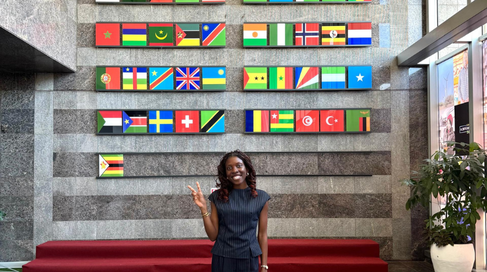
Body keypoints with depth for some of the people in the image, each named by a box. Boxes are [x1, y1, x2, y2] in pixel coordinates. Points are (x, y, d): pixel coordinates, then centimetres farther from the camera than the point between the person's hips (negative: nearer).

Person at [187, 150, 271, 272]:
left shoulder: (261, 198, -1)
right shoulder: (217, 197, 0)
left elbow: (262, 235, 2)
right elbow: (213, 236, -1)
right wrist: (203, 208, -11)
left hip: (249, 260, 0)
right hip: (222, 259, 0)